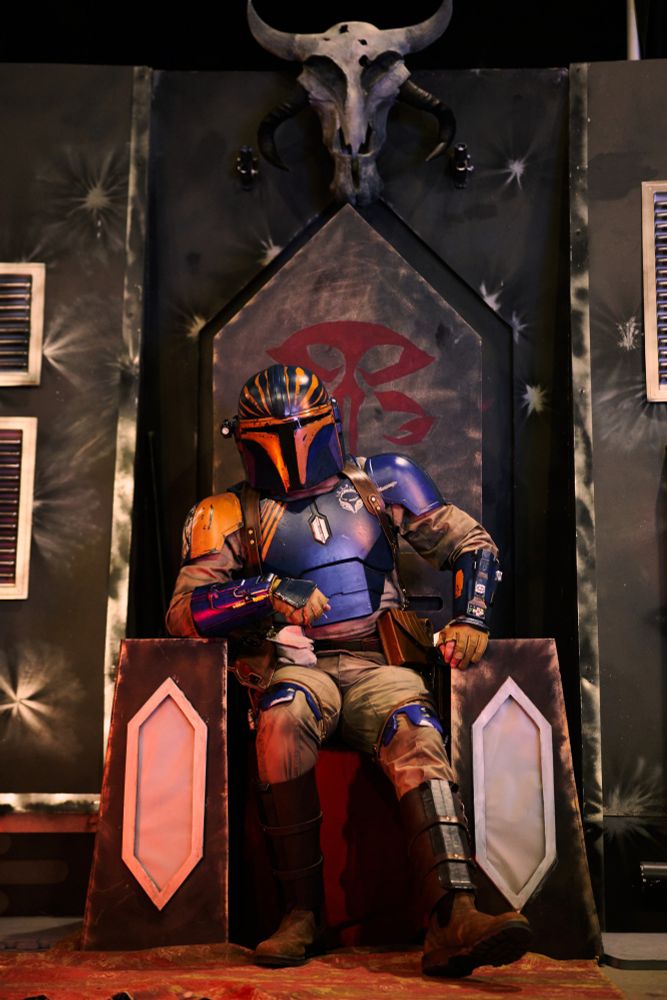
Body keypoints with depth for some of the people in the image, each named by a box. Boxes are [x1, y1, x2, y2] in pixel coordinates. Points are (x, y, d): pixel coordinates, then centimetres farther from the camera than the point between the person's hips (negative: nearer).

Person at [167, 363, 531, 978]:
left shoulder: (380, 483, 15)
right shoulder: (233, 516, 12)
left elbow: (472, 545, 18)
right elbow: (183, 611, 2)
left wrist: (469, 620, 1)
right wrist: (269, 595, -12)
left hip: (379, 666, 1)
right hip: (300, 666, -1)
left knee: (416, 737, -30)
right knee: (284, 716, -35)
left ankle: (453, 922, -42)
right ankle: (303, 912, -25)